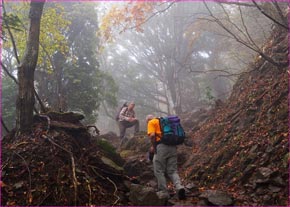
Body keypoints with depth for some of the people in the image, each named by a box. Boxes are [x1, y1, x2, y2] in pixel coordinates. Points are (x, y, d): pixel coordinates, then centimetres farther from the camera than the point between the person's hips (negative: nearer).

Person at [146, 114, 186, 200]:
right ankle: (179, 187, -12)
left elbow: (152, 135, -11)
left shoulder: (151, 122, 7)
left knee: (159, 171, 6)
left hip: (162, 146, -6)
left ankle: (164, 192, 8)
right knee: (172, 171, 9)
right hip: (173, 146, 6)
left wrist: (153, 146, -2)